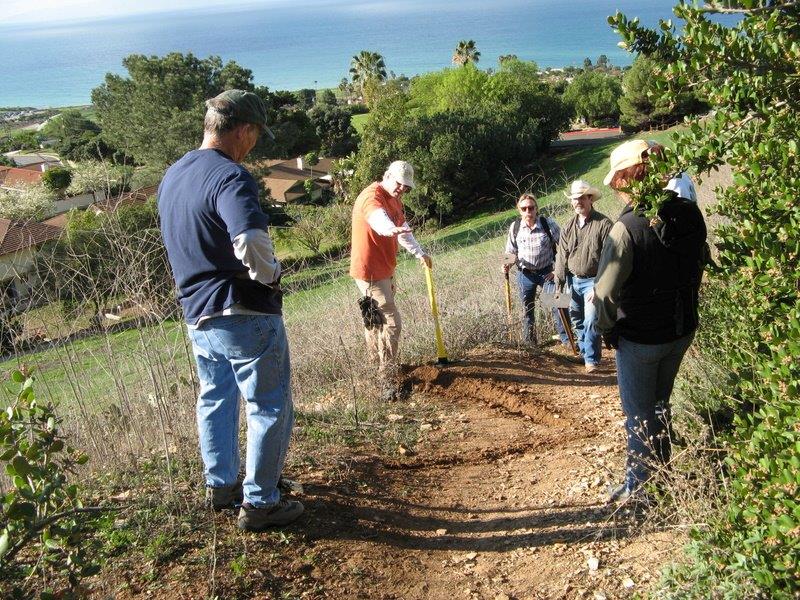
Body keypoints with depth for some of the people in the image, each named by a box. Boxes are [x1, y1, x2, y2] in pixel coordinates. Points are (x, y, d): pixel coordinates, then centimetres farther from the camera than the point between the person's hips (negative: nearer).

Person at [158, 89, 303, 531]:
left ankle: (220, 486, 37)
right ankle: (259, 503, 14)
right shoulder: (229, 176, -20)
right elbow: (251, 242, -36)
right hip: (244, 312, -9)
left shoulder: (171, 177, 10)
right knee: (269, 407, 6)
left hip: (196, 312, 9)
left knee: (215, 399, 24)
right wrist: (271, 274, -18)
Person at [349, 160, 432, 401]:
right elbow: (378, 217, -45)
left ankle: (378, 365, 40)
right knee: (391, 323, -13)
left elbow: (403, 229, 24)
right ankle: (387, 383, -10)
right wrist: (391, 229, -65)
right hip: (370, 271, -10)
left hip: (385, 269, 10)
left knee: (375, 319, 23)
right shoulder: (372, 197, -21)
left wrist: (419, 253, 25)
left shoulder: (395, 200, 11)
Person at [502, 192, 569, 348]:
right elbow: (511, 251, 8)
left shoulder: (548, 224, -13)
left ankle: (566, 338, 6)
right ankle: (529, 342, 28)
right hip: (525, 274, 2)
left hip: (546, 273, -2)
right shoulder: (514, 227, -6)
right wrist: (508, 264, -12)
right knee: (527, 309, 13)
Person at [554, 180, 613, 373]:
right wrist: (558, 285, 0)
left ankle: (592, 360, 3)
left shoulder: (603, 224, -12)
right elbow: (561, 257, 6)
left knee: (591, 322, -11)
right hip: (573, 280, 6)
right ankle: (584, 352, 33)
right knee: (577, 320, 15)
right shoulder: (568, 227, 5)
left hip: (592, 281, -6)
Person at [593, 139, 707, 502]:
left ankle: (639, 486, 25)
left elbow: (605, 292, -27)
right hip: (683, 329, 6)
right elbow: (696, 268, 7)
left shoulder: (628, 227, -27)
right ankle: (661, 471, 41)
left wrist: (606, 329, -9)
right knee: (660, 402, 25)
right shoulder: (690, 214, -7)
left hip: (639, 338, -6)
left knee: (639, 413, 11)